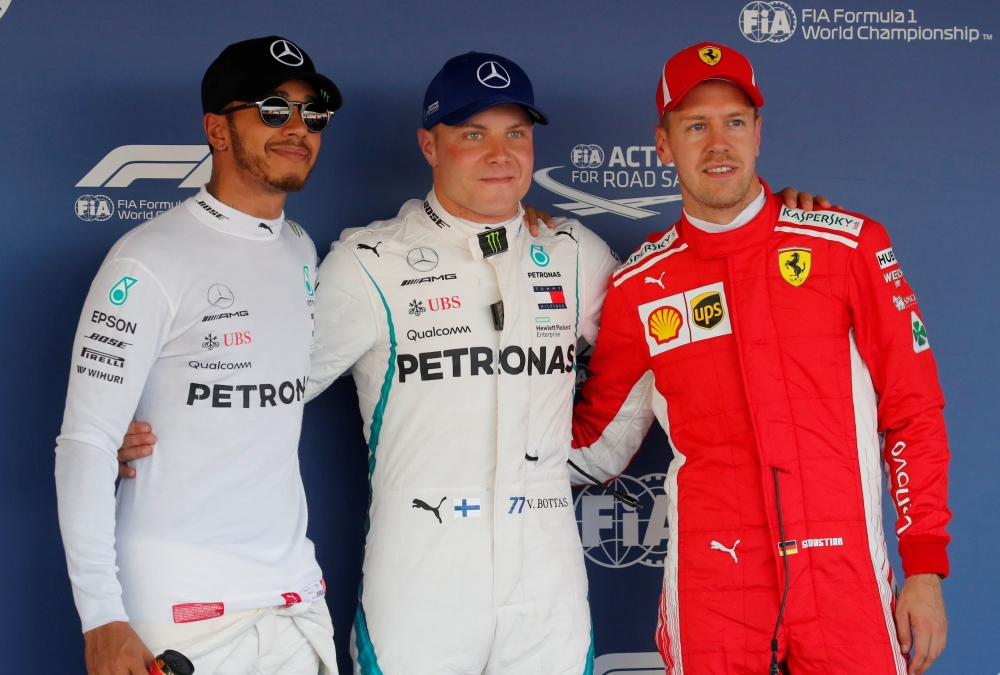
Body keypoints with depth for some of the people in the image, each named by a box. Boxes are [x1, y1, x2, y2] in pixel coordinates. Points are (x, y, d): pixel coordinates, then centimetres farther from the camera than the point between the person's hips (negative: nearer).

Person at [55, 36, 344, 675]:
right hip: (183, 610, -6)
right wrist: (102, 620, -18)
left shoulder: (302, 251, 10)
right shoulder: (150, 262, -11)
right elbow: (85, 444, -13)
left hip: (297, 597, 6)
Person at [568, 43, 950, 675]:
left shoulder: (849, 245, 1)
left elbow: (912, 409, 2)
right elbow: (597, 444, 14)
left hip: (846, 576, 0)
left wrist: (926, 567, -1)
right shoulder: (639, 286, 4)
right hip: (711, 591, 1)